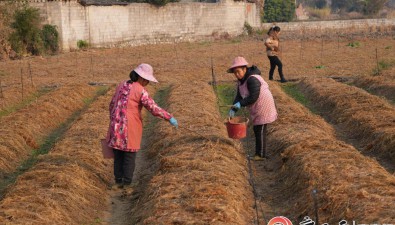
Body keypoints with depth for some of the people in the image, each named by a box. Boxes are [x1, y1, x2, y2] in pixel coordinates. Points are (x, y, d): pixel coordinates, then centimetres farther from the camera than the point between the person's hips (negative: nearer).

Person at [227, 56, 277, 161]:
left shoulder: (252, 79, -25)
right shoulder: (241, 80, 4)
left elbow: (253, 97, -28)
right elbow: (239, 96, 3)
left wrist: (240, 104, -23)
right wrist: (233, 109, -9)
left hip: (263, 106, -9)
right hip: (257, 108, 9)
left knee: (260, 131, -3)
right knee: (257, 130, 14)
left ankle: (261, 155, 7)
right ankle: (259, 153, 24)